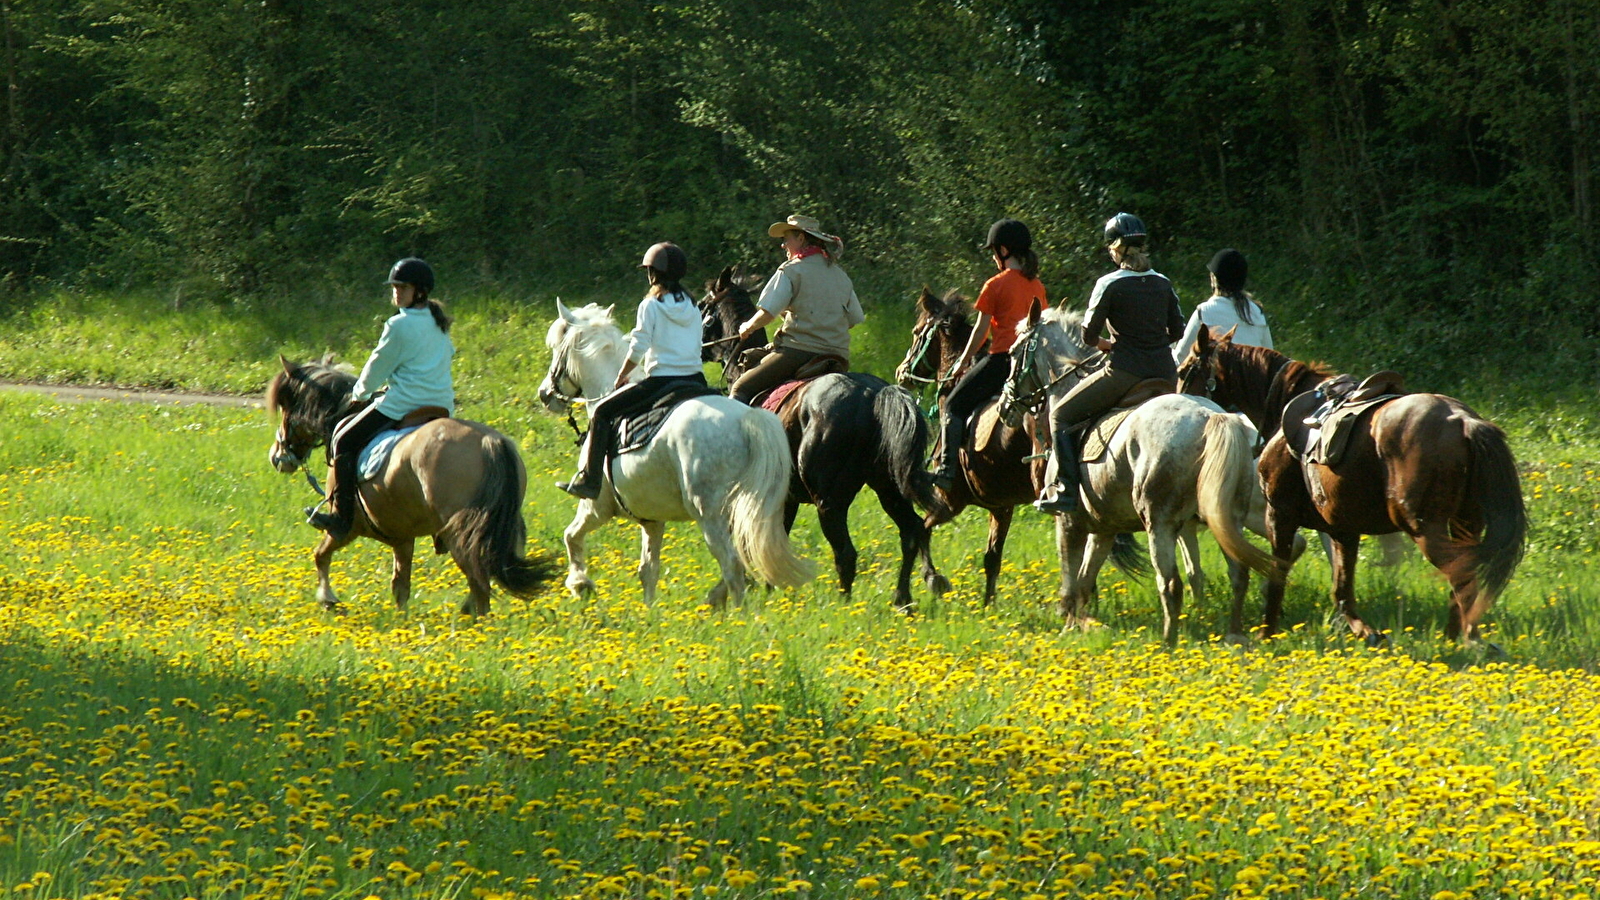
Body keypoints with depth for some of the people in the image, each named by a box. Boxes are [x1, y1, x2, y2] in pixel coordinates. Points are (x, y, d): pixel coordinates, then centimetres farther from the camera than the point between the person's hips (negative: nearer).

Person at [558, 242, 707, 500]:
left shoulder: (651, 306, -4)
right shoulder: (692, 307, 14)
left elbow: (638, 350, -7)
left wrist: (621, 377, 6)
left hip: (661, 380, -6)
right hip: (696, 380, 6)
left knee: (602, 412, 4)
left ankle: (590, 479, -4)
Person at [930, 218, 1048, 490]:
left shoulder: (996, 286, -8)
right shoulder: (1038, 286, 11)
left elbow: (981, 331, -5)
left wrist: (963, 363, 7)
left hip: (1002, 359, -7)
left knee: (955, 405, 3)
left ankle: (947, 469, -6)